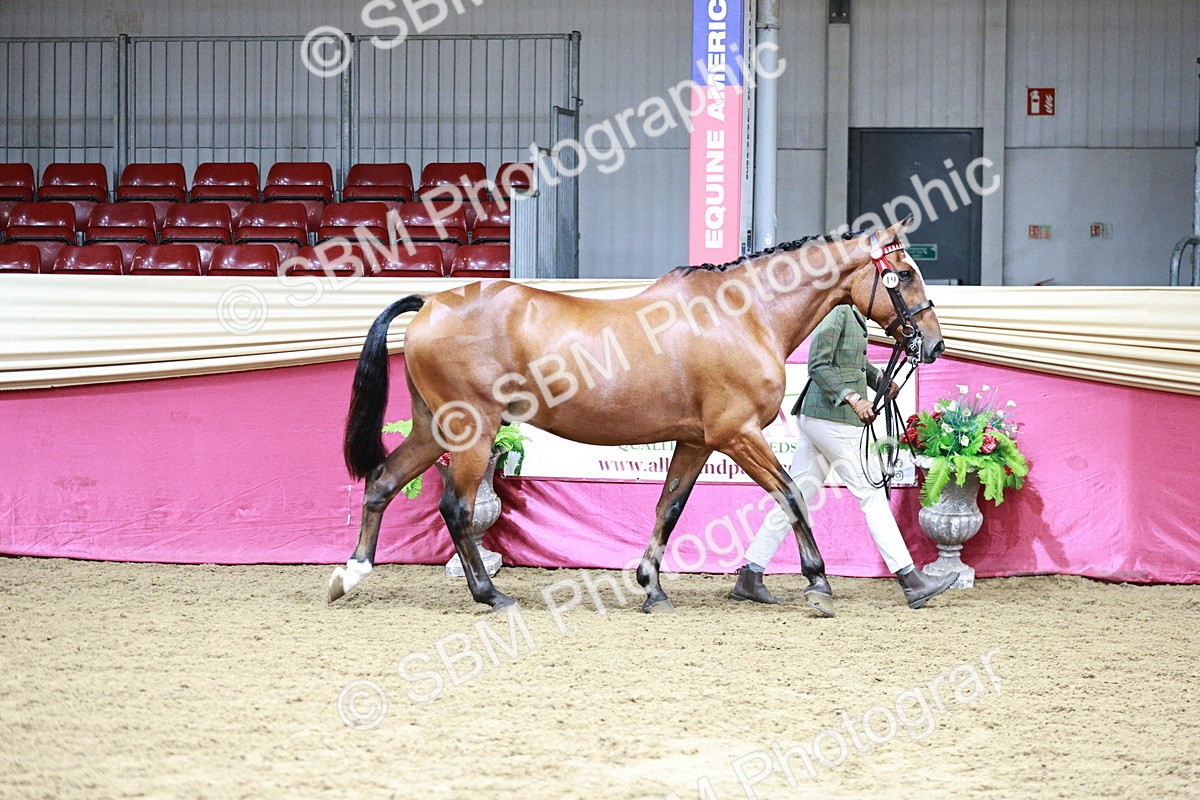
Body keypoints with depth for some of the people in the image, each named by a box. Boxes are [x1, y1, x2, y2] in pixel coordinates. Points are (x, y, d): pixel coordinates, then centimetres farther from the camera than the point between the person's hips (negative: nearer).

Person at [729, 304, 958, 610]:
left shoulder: (853, 313, 15)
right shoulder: (836, 312, -15)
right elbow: (818, 366, -20)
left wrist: (879, 380, 10)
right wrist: (852, 398, -28)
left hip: (814, 420, 10)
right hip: (833, 420, -10)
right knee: (872, 495, -5)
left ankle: (749, 579, 10)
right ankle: (912, 582, -2)